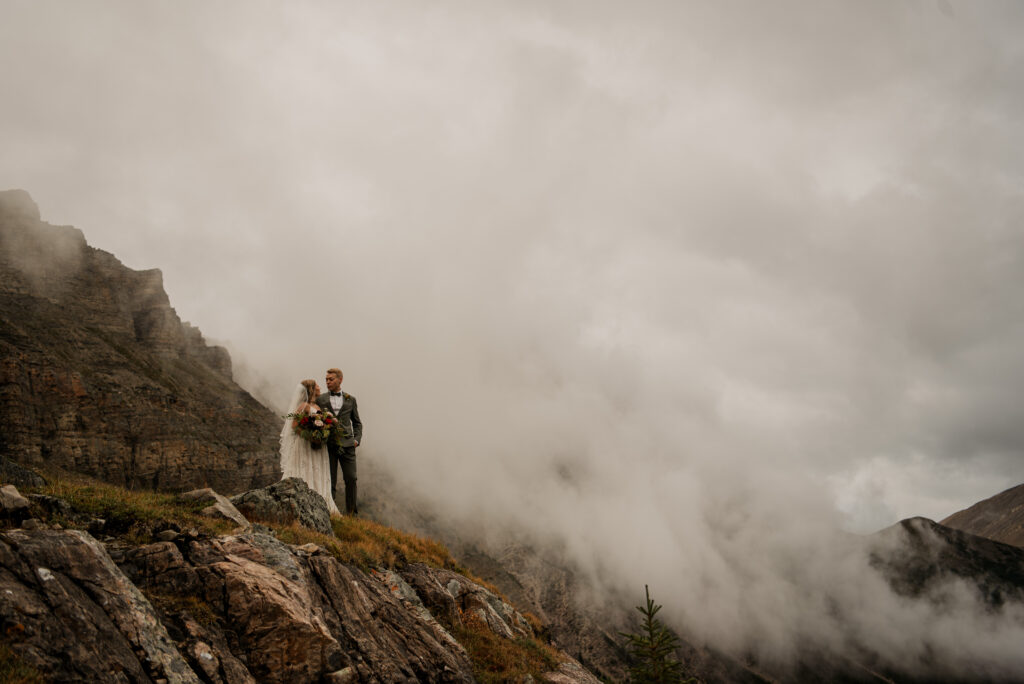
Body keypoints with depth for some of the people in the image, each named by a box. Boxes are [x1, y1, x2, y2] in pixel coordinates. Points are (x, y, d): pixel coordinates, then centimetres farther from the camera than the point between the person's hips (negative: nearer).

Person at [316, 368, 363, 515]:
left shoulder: (350, 400, 12)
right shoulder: (320, 399, 9)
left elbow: (357, 422, 18)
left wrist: (357, 439, 5)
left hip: (347, 445, 1)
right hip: (328, 446, 0)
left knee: (351, 478, -5)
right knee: (330, 481, 1)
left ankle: (352, 513, 4)